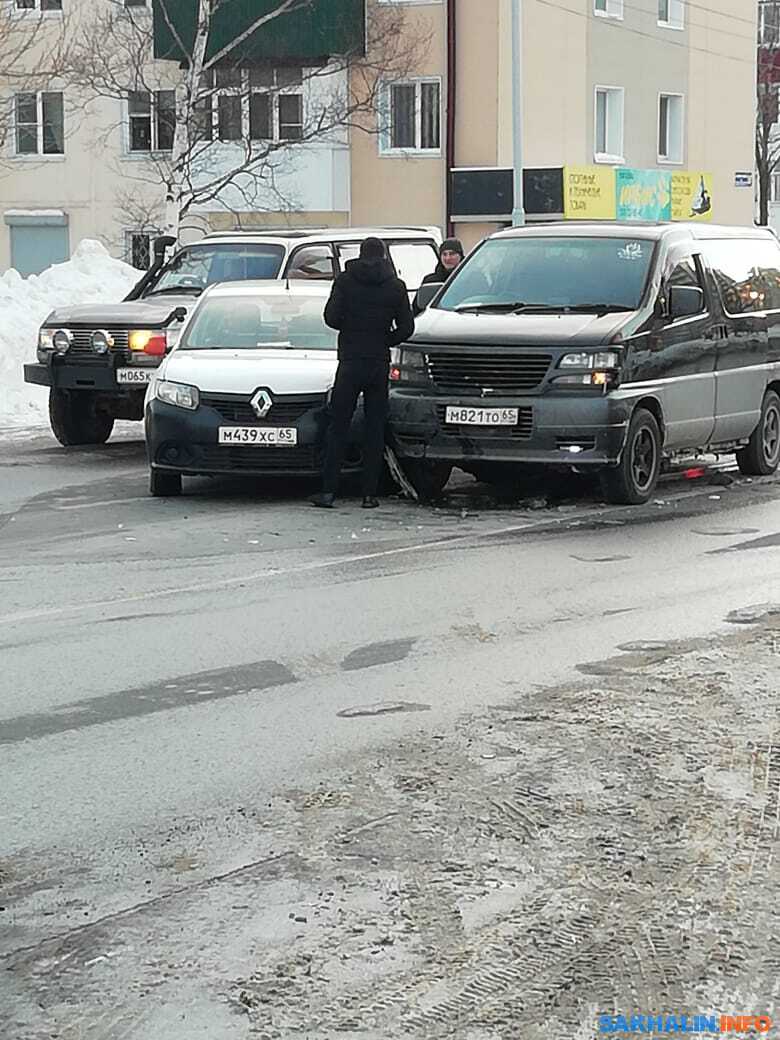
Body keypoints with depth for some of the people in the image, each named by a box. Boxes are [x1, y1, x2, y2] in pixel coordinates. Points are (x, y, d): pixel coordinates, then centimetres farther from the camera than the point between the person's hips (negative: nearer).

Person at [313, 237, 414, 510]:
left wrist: (351, 327, 12)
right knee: (375, 429, 6)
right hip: (380, 364, 1)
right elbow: (406, 327, 2)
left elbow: (331, 317, -7)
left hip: (350, 362, -1)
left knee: (338, 427, 2)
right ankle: (370, 493, 3)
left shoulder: (345, 281, 0)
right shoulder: (395, 286, 3)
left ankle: (328, 491, -4)